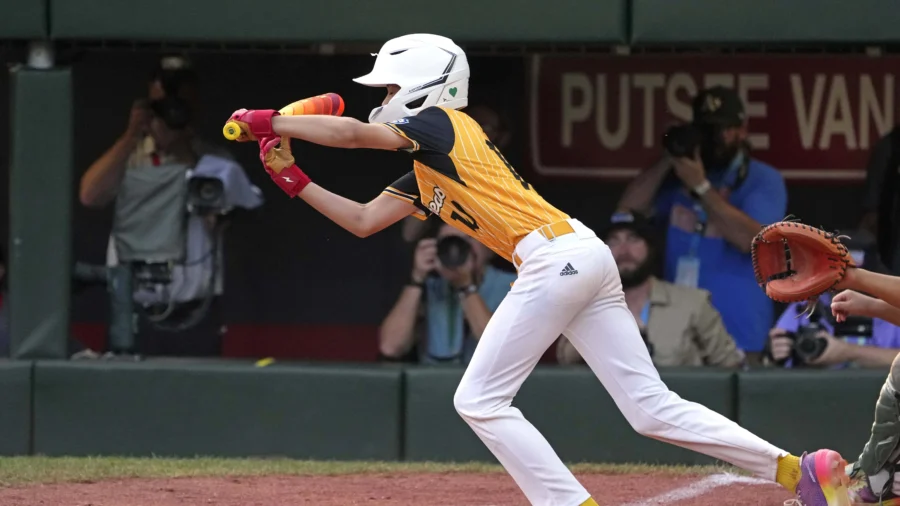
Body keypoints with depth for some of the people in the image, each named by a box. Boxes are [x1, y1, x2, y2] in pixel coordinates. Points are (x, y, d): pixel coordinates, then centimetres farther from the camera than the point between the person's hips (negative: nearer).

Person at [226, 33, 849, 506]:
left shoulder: (444, 126, 0)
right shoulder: (423, 175, 26)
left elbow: (353, 133, -10)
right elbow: (363, 221, 28)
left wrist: (268, 121, -1)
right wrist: (296, 181, 19)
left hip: (556, 255, -10)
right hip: (586, 259, 10)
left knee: (480, 399, -5)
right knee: (652, 407, 5)